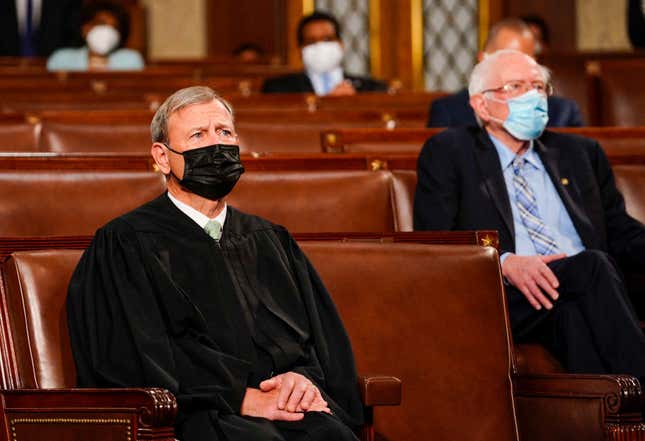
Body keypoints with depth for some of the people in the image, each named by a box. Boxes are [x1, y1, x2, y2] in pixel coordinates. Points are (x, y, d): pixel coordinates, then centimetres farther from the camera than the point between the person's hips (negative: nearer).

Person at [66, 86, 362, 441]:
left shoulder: (271, 241, 26)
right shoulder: (125, 243, 10)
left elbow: (325, 343, 19)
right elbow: (142, 357, -3)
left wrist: (306, 379, -5)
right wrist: (242, 397, -13)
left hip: (296, 412, 4)